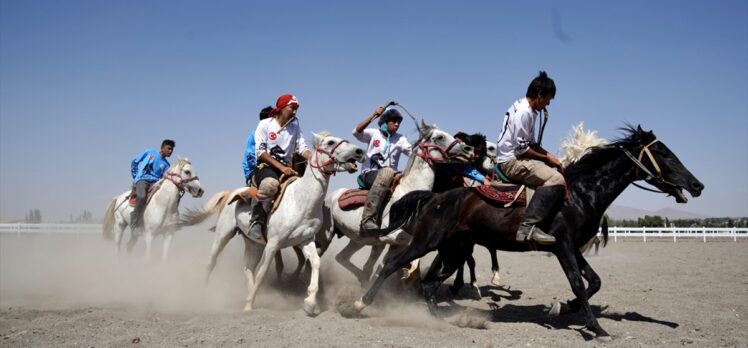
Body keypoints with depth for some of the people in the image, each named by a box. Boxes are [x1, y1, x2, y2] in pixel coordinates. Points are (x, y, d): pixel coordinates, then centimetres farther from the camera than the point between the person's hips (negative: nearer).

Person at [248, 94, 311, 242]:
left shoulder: (295, 127, 14)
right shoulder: (265, 124, 0)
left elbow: (303, 148, 1)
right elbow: (260, 152, -10)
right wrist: (281, 167, -21)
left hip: (286, 168, 6)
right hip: (265, 166, -6)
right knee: (271, 183, -40)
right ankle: (256, 222, -28)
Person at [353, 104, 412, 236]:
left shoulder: (400, 139, 15)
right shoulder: (374, 134, 10)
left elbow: (413, 151, -2)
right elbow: (357, 132, -10)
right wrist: (374, 115, -15)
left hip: (390, 175, 4)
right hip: (369, 174, -4)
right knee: (387, 172, -37)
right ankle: (368, 220, -48)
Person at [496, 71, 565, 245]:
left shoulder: (528, 110, 15)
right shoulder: (524, 112, -17)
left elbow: (531, 143, 20)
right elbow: (522, 149, -19)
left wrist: (550, 156, 6)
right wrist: (547, 158, -7)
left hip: (516, 158, 11)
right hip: (511, 161, -11)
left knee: (558, 170, 16)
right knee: (556, 179, -25)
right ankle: (529, 226, -31)